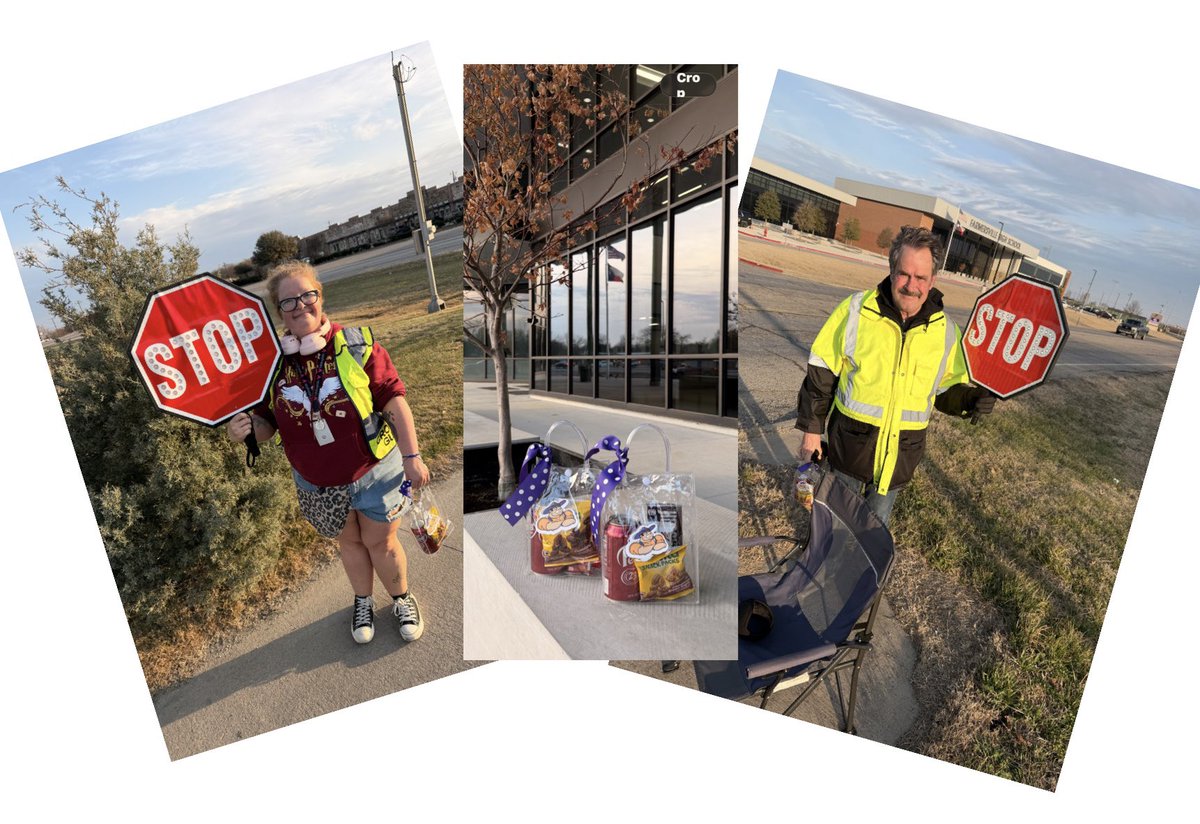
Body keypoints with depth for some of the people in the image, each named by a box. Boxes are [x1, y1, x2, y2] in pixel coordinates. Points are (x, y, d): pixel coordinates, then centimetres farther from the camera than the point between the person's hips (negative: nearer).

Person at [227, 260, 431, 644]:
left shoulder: (356, 345, -15)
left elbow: (393, 400, -14)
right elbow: (266, 422, 5)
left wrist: (411, 456, -15)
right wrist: (246, 428, -19)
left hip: (374, 471, -3)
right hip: (317, 485, 3)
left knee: (381, 543, 13)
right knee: (349, 542, 23)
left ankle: (402, 599, 41)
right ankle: (363, 602, 49)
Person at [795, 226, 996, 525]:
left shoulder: (945, 331, -3)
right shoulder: (856, 310, -11)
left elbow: (947, 388, 9)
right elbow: (821, 372, -7)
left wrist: (972, 398, -14)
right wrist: (811, 428, -6)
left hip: (900, 456, 2)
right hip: (849, 445, -2)